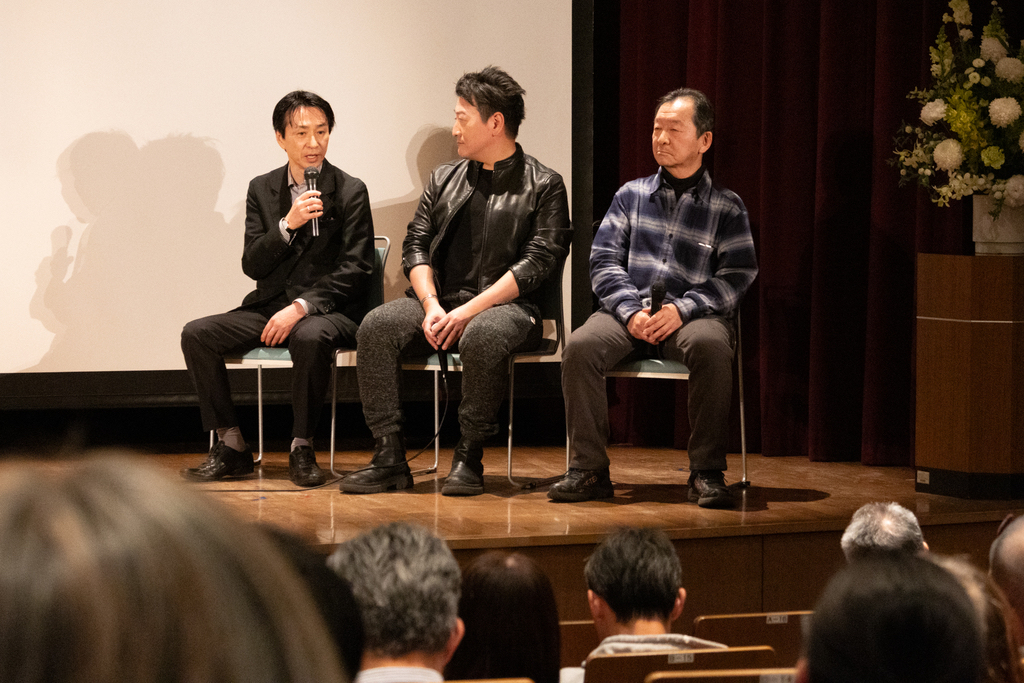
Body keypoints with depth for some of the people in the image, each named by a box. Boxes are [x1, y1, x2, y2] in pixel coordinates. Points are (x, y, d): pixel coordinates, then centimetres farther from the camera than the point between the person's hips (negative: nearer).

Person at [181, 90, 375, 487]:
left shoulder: (350, 192, -1)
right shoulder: (262, 190, 10)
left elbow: (355, 269, -8)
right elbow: (252, 266, 2)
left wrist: (301, 307, -19)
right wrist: (288, 225, -15)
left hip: (329, 309, -4)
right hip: (270, 306, 5)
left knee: (310, 336, -39)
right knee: (196, 334, -16)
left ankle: (302, 449, -21)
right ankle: (231, 447, -8)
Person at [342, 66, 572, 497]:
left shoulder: (543, 186, 4)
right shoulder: (444, 178, 21)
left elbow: (537, 263, -8)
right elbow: (416, 245, 13)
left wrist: (468, 311, -17)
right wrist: (432, 306, -8)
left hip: (504, 305, -5)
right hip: (441, 301, 5)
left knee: (481, 336, -40)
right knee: (377, 325, -24)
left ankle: (469, 458, -25)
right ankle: (389, 458, -24)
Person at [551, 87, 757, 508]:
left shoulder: (727, 208, 10)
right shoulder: (631, 195, 16)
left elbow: (737, 276, 0)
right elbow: (604, 261, 9)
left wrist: (682, 309, -15)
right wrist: (631, 311, -10)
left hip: (694, 315, -2)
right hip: (629, 313, 2)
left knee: (711, 345, -37)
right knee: (580, 346, -28)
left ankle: (707, 474, -28)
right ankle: (589, 470, -19)